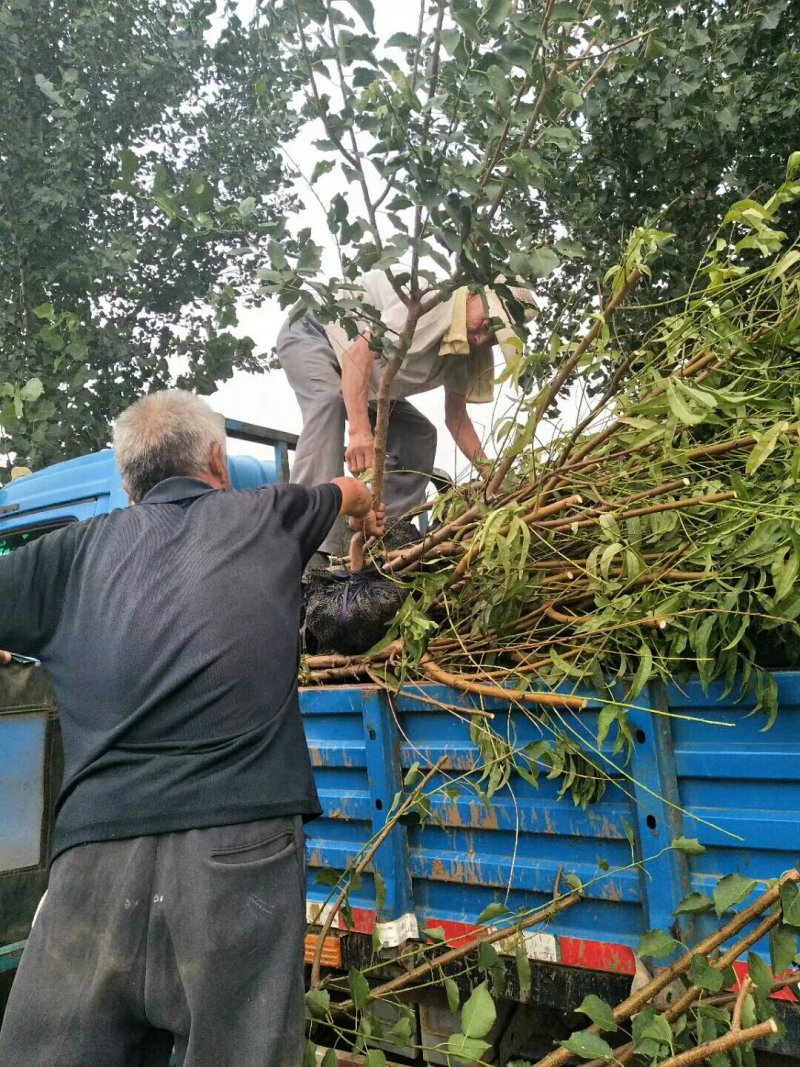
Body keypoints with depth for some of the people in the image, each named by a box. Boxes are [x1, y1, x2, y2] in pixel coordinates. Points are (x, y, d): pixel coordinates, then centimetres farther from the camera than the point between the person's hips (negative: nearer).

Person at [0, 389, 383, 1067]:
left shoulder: (79, 549, 11)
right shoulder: (261, 515, 13)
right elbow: (349, 491, 35)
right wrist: (366, 511, 58)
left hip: (93, 855, 2)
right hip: (240, 846, -1)